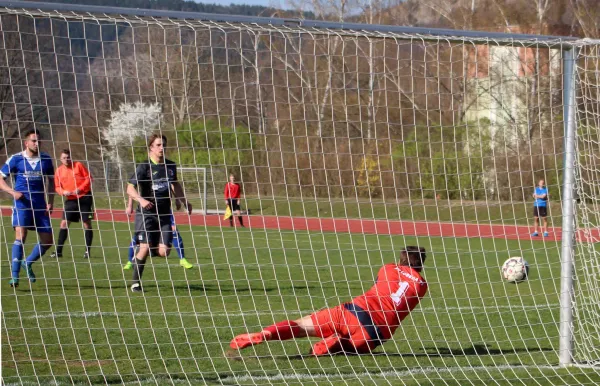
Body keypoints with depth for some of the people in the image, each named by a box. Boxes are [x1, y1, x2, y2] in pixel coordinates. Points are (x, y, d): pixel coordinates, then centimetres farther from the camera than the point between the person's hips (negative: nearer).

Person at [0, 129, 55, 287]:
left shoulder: (45, 159, 7)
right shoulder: (15, 159, -3)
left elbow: (51, 181, 18)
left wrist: (50, 201, 5)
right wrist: (13, 192, -17)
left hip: (40, 205, 4)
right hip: (21, 204, -4)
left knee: (47, 240, 5)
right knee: (21, 235, -20)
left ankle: (28, 263, 31)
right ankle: (15, 276, -17)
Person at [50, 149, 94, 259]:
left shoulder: (78, 165, -4)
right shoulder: (59, 171, 4)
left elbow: (88, 178, -3)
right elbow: (57, 187, 9)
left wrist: (80, 189, -16)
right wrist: (63, 192, -12)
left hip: (84, 198, -3)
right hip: (70, 200, 3)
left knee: (87, 223, -1)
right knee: (64, 223, -4)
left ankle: (88, 251, 7)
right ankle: (58, 251, 1)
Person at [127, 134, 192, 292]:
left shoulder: (170, 165, 8)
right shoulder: (144, 167, -9)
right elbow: (130, 189, -14)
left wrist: (185, 202, 27)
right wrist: (141, 200, -31)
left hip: (164, 214, 5)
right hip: (146, 214, -5)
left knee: (164, 252, -7)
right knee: (145, 247, -15)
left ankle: (139, 256, 25)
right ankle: (135, 282, 2)